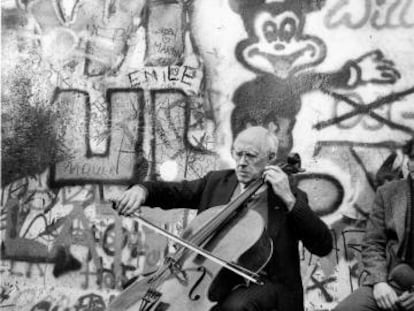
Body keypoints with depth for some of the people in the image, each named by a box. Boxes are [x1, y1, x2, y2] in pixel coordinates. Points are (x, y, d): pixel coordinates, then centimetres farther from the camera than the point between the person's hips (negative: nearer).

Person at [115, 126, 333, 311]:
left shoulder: (290, 197, 0)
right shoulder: (217, 182, 11)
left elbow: (323, 246, -10)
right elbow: (171, 192, 6)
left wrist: (289, 199, -17)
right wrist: (142, 190, -17)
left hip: (265, 284, -4)